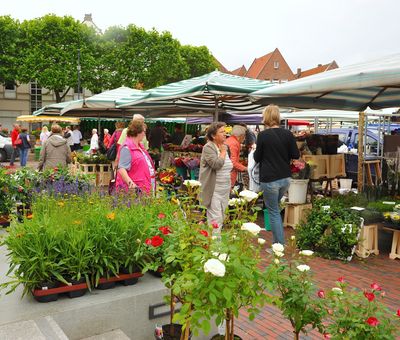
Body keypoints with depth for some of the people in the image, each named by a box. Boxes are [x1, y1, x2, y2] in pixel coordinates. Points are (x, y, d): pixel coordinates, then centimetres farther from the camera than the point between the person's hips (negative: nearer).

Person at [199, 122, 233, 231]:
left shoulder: (225, 146, 12)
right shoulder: (208, 147, -11)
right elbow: (216, 164, -26)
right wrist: (223, 152, -11)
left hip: (225, 189, 8)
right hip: (214, 190, -8)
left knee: (221, 217, 13)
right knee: (215, 219, -8)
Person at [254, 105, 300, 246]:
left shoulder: (263, 135, -12)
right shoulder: (287, 134, -1)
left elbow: (257, 158, -4)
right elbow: (296, 155, 4)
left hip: (269, 180, -5)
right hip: (285, 178, 5)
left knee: (273, 211, 5)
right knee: (275, 207, 24)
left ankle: (280, 244, 7)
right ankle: (277, 239, 28)